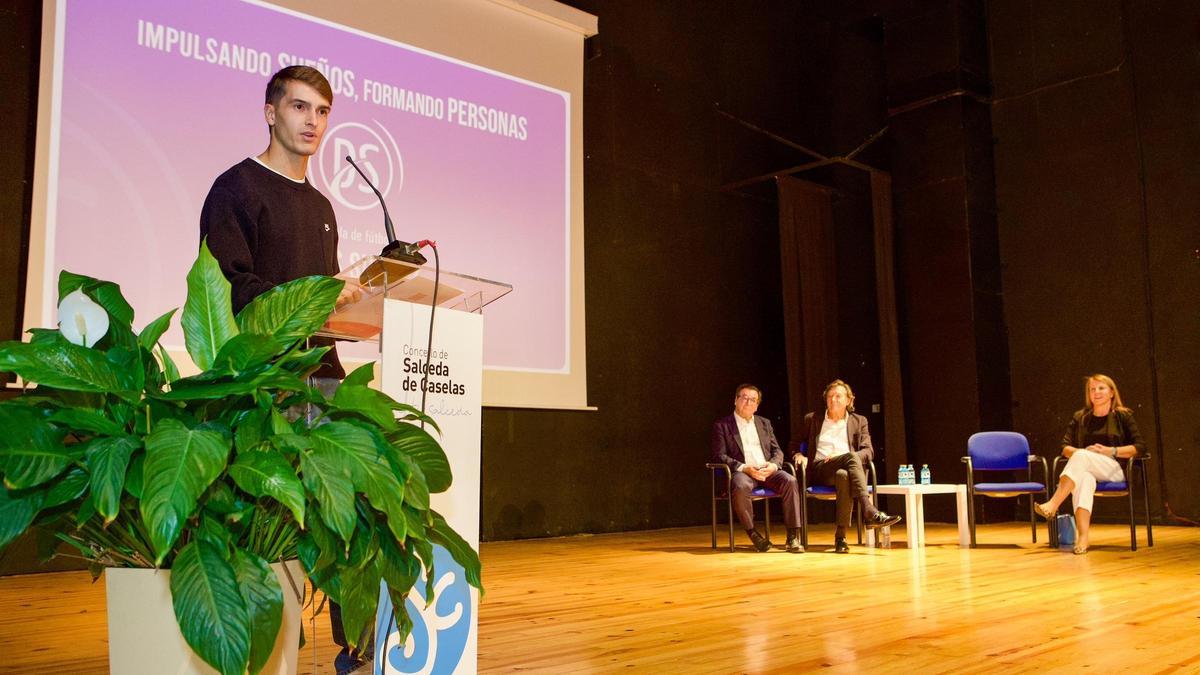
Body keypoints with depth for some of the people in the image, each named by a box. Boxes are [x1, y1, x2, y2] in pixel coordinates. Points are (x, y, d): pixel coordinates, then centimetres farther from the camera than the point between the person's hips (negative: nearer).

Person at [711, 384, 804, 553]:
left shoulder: (764, 423, 24)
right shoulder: (721, 425, 9)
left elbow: (777, 450, 18)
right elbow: (719, 456, -1)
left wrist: (773, 465, -6)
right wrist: (744, 468, -15)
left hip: (767, 471, 4)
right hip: (742, 471, -3)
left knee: (790, 481, -27)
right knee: (740, 487, -38)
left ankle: (793, 536, -25)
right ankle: (752, 533, -22)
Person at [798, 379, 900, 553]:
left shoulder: (859, 421, 20)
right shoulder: (812, 419, 20)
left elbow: (868, 451, 10)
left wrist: (845, 457, -9)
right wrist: (798, 455, 1)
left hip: (846, 470, 1)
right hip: (820, 470, -1)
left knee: (843, 475, -41)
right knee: (851, 457, -36)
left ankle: (841, 536, -44)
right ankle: (870, 512, -50)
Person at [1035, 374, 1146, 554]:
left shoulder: (1123, 416, 10)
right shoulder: (1080, 418, 17)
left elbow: (1140, 447, 1)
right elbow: (1065, 447, 10)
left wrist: (1111, 451, -12)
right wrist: (1083, 452, -11)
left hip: (1114, 470, -2)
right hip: (1086, 469, 2)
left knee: (1081, 457, -35)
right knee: (1083, 478, -38)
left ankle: (1053, 505, -46)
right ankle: (1082, 537, -54)